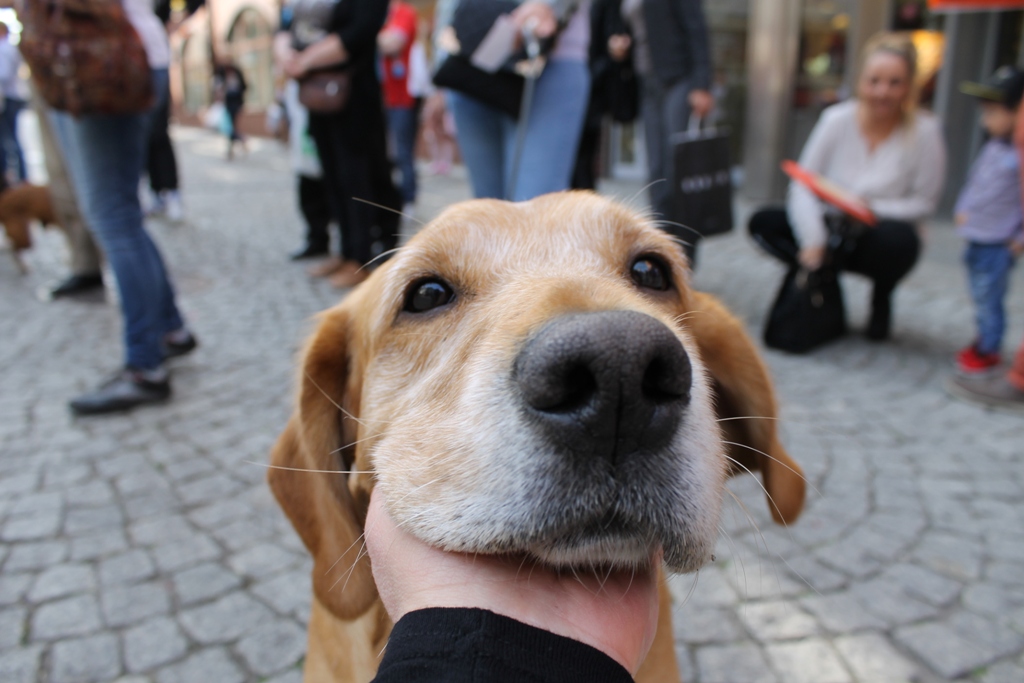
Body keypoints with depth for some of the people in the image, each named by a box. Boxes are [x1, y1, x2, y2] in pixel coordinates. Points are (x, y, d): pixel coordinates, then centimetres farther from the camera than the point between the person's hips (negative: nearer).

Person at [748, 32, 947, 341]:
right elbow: (802, 185, -12)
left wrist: (873, 208, -24)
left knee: (898, 238, -38)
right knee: (762, 222, -20)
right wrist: (813, 242, -25)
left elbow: (924, 202, -8)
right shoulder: (837, 119, -9)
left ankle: (881, 299, -3)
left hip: (878, 234, -1)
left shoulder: (924, 131, -12)